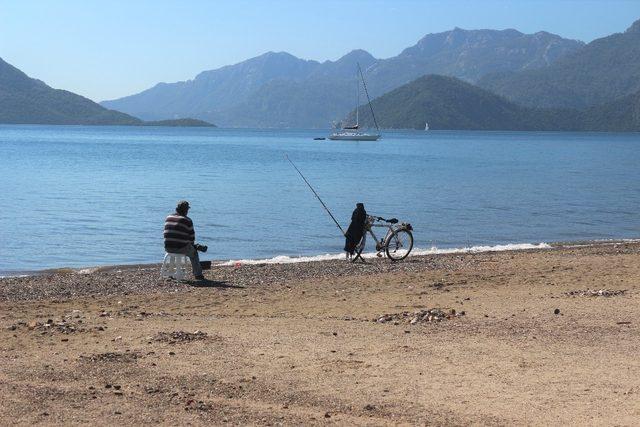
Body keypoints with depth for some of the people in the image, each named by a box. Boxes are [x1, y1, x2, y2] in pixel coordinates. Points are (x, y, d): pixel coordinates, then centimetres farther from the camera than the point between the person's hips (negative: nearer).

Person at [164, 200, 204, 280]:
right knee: (194, 253, 25)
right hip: (181, 248, -5)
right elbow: (192, 236, -1)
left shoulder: (168, 218, 9)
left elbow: (166, 233, 16)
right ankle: (198, 275, 29)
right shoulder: (187, 220, -8)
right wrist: (192, 244, 19)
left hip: (168, 248, 5)